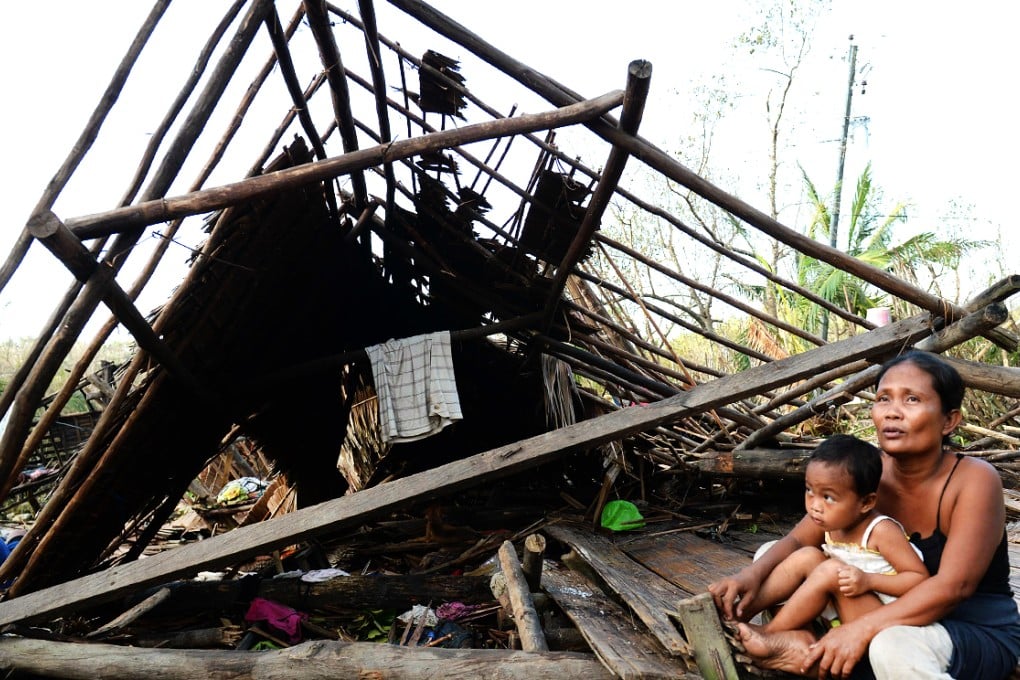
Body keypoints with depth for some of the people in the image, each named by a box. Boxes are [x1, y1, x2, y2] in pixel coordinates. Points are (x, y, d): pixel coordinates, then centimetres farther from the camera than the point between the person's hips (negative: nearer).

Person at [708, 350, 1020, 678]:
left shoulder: (974, 479, -20)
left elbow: (953, 586, -29)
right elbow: (796, 541, -6)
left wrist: (861, 628, -37)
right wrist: (753, 574, -27)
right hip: (901, 618, 5)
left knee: (893, 646, -39)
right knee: (773, 564, -5)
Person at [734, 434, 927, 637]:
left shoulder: (881, 531, -19)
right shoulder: (832, 523, 0)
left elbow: (920, 578, -19)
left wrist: (868, 580, -29)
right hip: (839, 617, 7)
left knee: (831, 570, -26)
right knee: (807, 556, -7)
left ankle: (768, 634, -14)